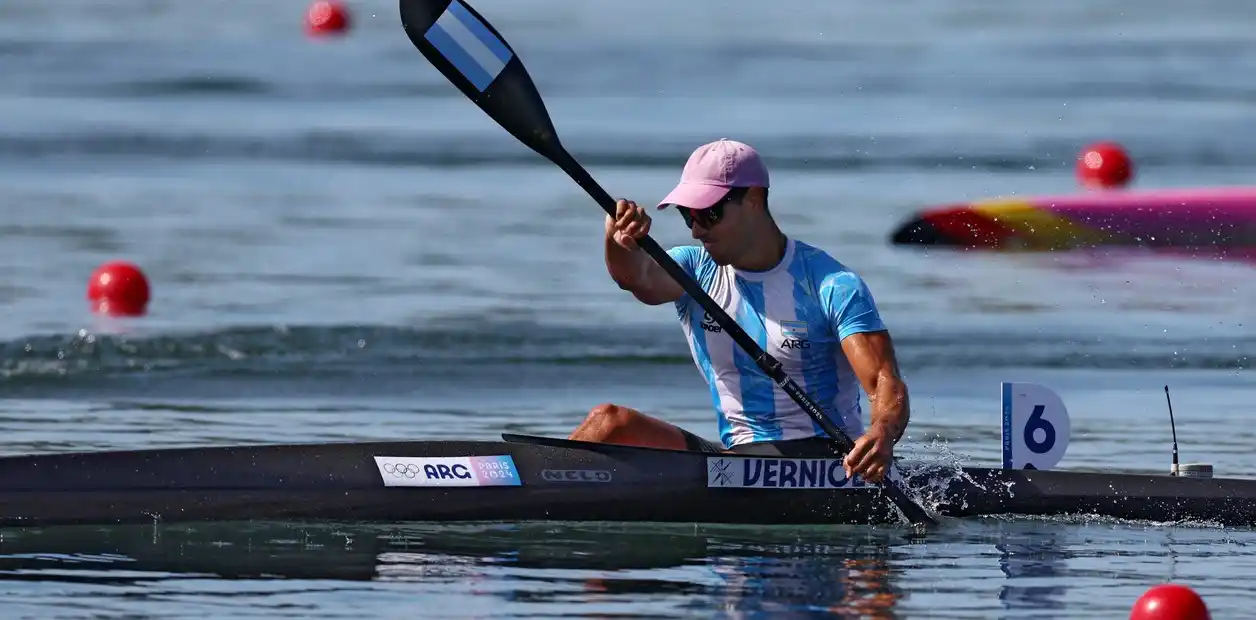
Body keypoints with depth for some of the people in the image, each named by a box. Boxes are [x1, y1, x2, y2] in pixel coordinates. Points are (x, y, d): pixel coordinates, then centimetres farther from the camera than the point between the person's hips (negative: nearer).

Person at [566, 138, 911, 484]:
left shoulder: (833, 286, -7)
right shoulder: (696, 270, 6)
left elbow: (886, 383, -16)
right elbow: (641, 276, -17)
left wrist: (883, 433, -39)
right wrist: (620, 243, -42)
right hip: (736, 453, 5)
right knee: (611, 422, -14)